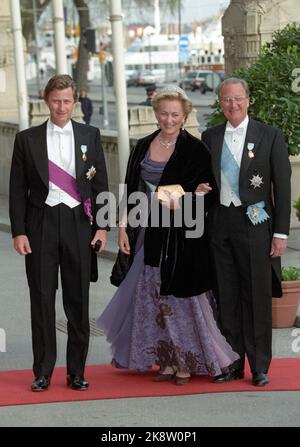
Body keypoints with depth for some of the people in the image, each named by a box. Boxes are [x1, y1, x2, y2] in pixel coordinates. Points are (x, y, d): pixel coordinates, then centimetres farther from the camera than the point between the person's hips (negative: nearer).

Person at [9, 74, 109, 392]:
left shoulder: (90, 136, 6)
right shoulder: (27, 139, 3)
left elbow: (100, 184, 7)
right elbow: (18, 190, 3)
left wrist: (102, 226, 0)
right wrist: (18, 232, -4)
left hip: (78, 224, 1)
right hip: (41, 225, -1)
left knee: (78, 301, 5)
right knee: (42, 300, 3)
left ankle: (76, 371, 15)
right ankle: (43, 372, 13)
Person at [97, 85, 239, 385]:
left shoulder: (195, 149, -4)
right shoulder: (143, 147, 8)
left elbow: (207, 192, -7)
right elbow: (131, 191, 11)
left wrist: (181, 202, -25)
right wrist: (123, 226, 4)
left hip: (182, 234, -4)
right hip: (149, 233, 4)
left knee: (181, 296, -1)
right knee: (153, 296, 6)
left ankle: (187, 362, 9)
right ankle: (166, 361, 15)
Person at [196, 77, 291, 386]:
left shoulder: (270, 136, -1)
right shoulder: (210, 137, 10)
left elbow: (282, 186, -2)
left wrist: (281, 233, -7)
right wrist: (200, 187, -4)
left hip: (254, 222, -3)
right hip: (220, 224, 4)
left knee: (257, 297, 1)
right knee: (226, 296, 8)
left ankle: (259, 367, 10)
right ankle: (231, 364, 17)